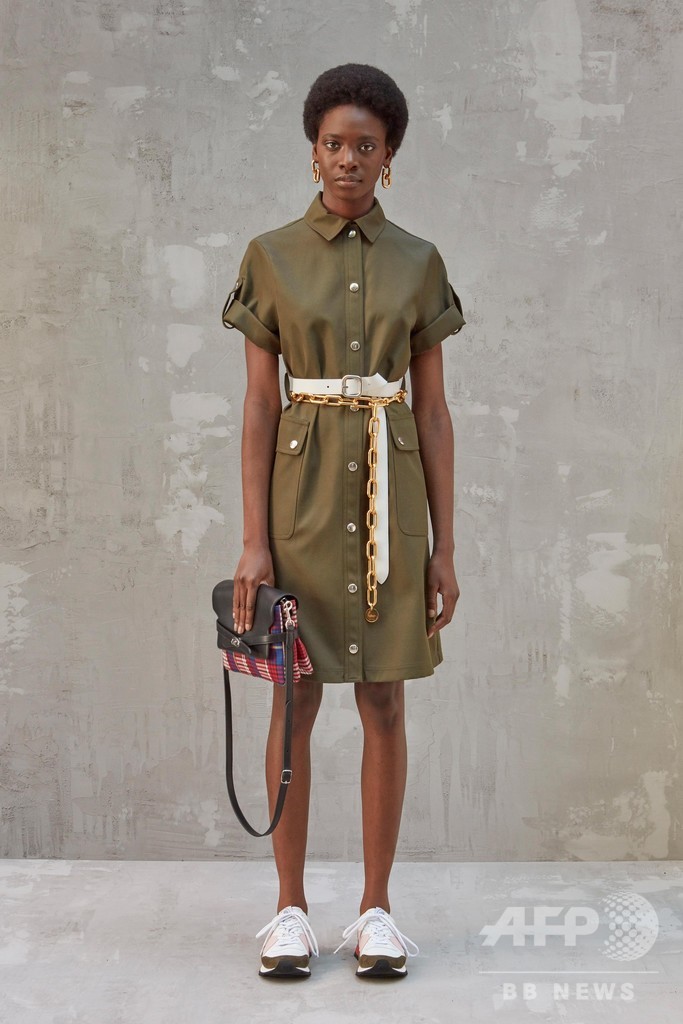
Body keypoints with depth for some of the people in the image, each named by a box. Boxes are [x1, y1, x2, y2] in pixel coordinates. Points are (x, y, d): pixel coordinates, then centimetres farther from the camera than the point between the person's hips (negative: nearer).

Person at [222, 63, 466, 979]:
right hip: (304, 490, -1)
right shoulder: (271, 257, 1)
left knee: (384, 705, 5)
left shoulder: (419, 264, 5)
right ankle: (291, 908, 16)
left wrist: (444, 547, 1)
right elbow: (259, 406, -1)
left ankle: (377, 908, 16)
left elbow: (432, 410, 4)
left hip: (390, 494, 1)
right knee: (296, 705, 3)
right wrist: (254, 542, -8)